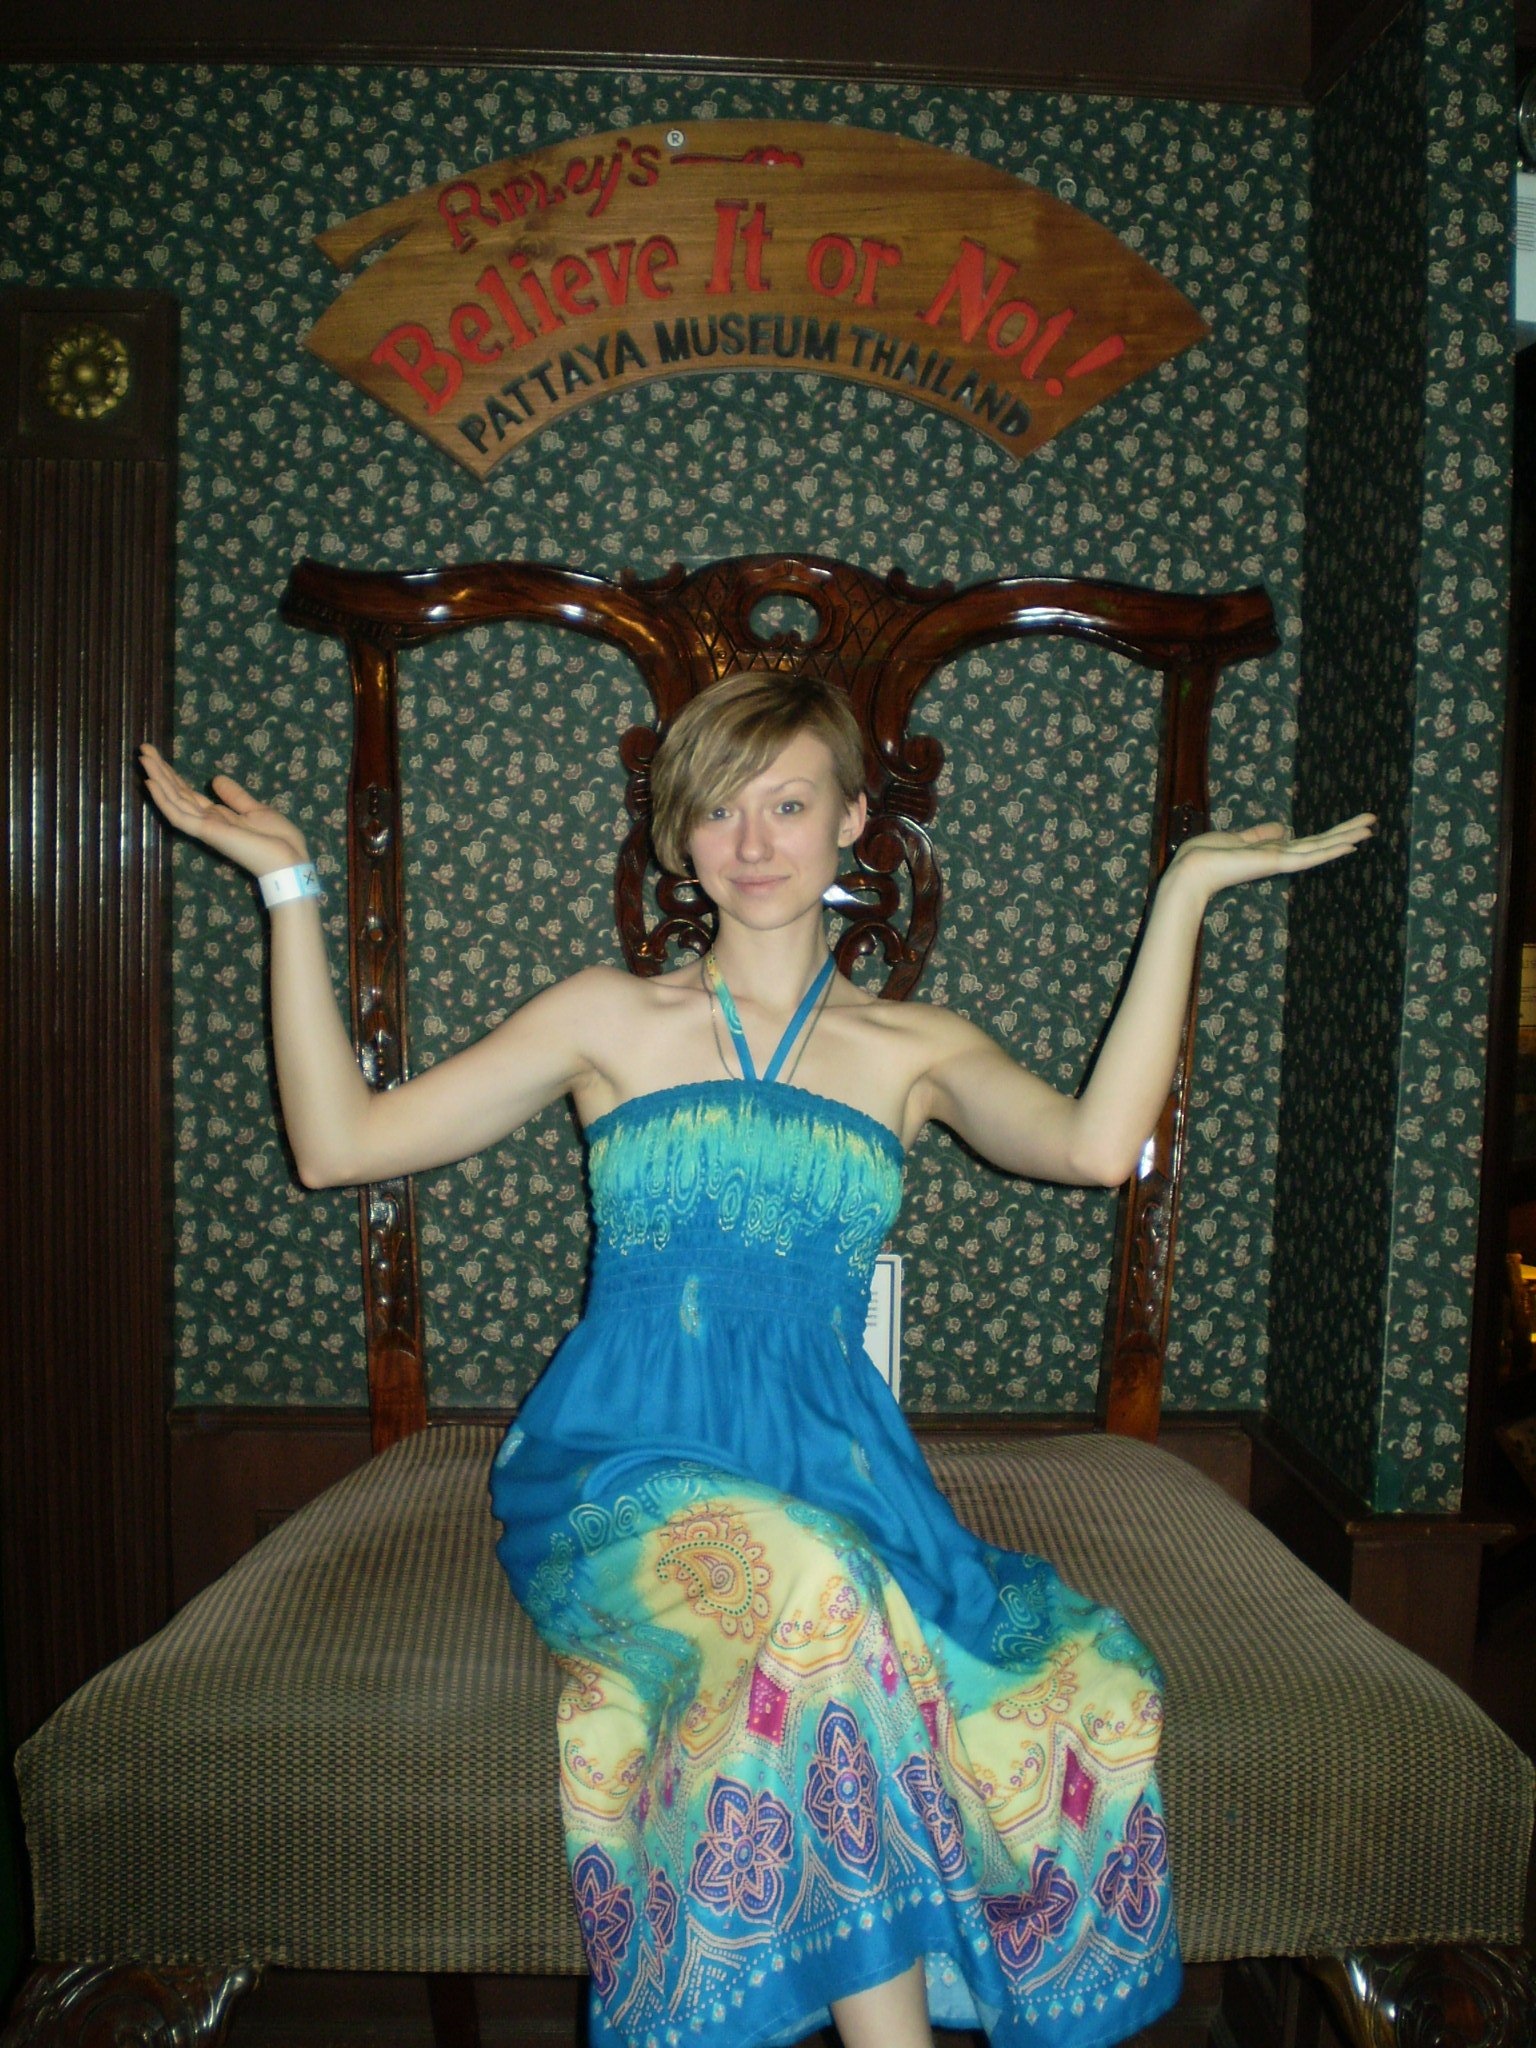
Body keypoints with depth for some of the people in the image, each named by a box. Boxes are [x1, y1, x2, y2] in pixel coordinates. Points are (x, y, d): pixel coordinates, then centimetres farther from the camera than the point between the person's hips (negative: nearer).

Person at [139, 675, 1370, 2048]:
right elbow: (339, 1142, 7)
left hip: (829, 1464, 2)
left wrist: (1185, 891, -3)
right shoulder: (611, 1020, 12)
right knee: (813, 1587, -36)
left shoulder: (916, 1049, 14)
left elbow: (1096, 1144, -7)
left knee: (1092, 1687, -27)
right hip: (621, 1467, -1)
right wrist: (292, 889, 5)